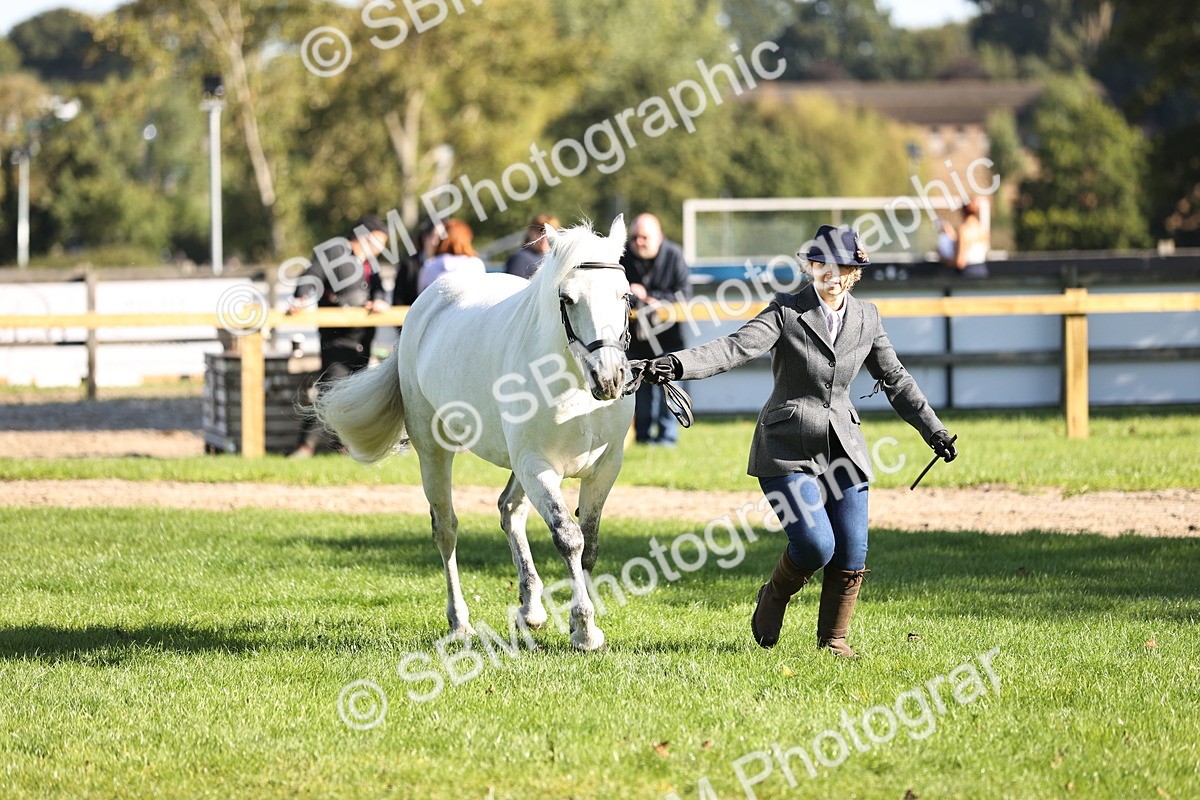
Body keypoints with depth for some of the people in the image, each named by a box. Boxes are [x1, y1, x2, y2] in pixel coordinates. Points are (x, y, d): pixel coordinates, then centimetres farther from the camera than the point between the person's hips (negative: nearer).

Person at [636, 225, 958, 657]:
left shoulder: (867, 319, 6)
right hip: (788, 449, -4)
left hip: (843, 450, 4)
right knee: (816, 544, -18)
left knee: (852, 556, -1)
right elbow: (737, 347, -21)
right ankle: (774, 597, 14)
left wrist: (934, 431, 18)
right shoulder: (786, 312, -8)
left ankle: (833, 639, 20)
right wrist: (676, 365, -37)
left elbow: (895, 379, 17)